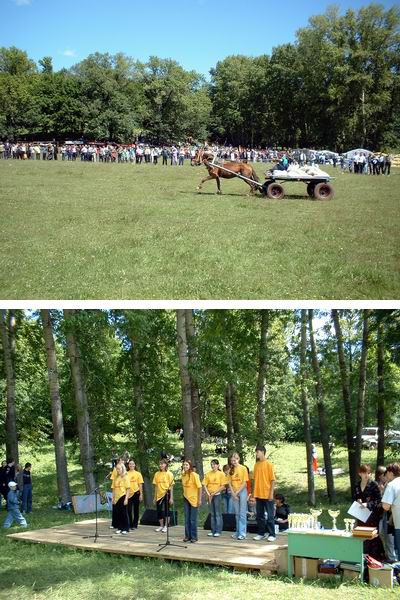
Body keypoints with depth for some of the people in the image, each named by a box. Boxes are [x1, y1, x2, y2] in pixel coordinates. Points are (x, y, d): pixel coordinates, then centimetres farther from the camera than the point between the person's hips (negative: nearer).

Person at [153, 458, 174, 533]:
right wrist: (155, 497, 9)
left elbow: (171, 486, -6)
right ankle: (161, 526, 23)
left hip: (166, 494, -4)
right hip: (159, 495, 4)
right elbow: (156, 486, 9)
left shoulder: (169, 474, -6)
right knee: (159, 511, 8)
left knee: (166, 510, 1)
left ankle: (166, 526, 13)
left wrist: (171, 497, -10)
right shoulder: (157, 474, 4)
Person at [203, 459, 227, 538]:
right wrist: (208, 494, -8)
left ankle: (218, 531, 1)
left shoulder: (221, 474, -4)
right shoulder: (208, 474, 5)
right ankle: (213, 530, 15)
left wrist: (214, 493, -12)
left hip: (217, 495, -4)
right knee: (212, 514, 10)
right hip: (210, 496, 4)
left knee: (218, 513, -2)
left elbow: (223, 487, -8)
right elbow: (205, 485, 5)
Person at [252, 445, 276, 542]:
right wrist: (254, 493, 10)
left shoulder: (268, 464, -7)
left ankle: (272, 534, 7)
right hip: (258, 494, 6)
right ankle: (261, 533, 19)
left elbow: (273, 480, -8)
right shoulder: (256, 465, 9)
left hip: (267, 495, -6)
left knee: (270, 516, 0)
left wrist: (271, 493, -13)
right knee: (259, 515, 10)